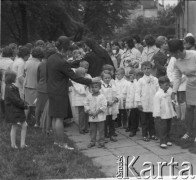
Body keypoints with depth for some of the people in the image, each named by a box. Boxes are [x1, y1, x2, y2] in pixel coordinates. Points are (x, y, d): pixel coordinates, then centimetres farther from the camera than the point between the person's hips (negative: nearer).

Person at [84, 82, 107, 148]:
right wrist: (89, 111, -9)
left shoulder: (102, 97, -7)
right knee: (92, 130, 10)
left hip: (100, 117, -3)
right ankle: (92, 141, 21)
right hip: (91, 117, 4)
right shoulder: (89, 96, 4)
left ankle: (101, 142, 14)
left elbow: (104, 106, -12)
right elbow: (86, 104, 7)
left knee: (101, 130, 3)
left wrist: (97, 112, -17)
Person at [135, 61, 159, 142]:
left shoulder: (155, 80, 3)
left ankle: (152, 134, 21)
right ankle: (145, 135, 14)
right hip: (144, 105, -1)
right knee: (144, 121, 5)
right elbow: (137, 92, -2)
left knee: (152, 120, 10)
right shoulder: (141, 80, -1)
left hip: (153, 104, 2)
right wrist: (138, 102, -7)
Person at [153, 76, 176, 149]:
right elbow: (157, 106, -17)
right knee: (162, 129, -3)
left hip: (169, 115, 7)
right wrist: (158, 115, -18)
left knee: (168, 128, 15)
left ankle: (167, 140, 26)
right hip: (162, 116, -7)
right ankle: (163, 142, 4)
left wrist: (173, 113, 17)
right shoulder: (158, 95, -17)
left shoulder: (169, 92, 6)